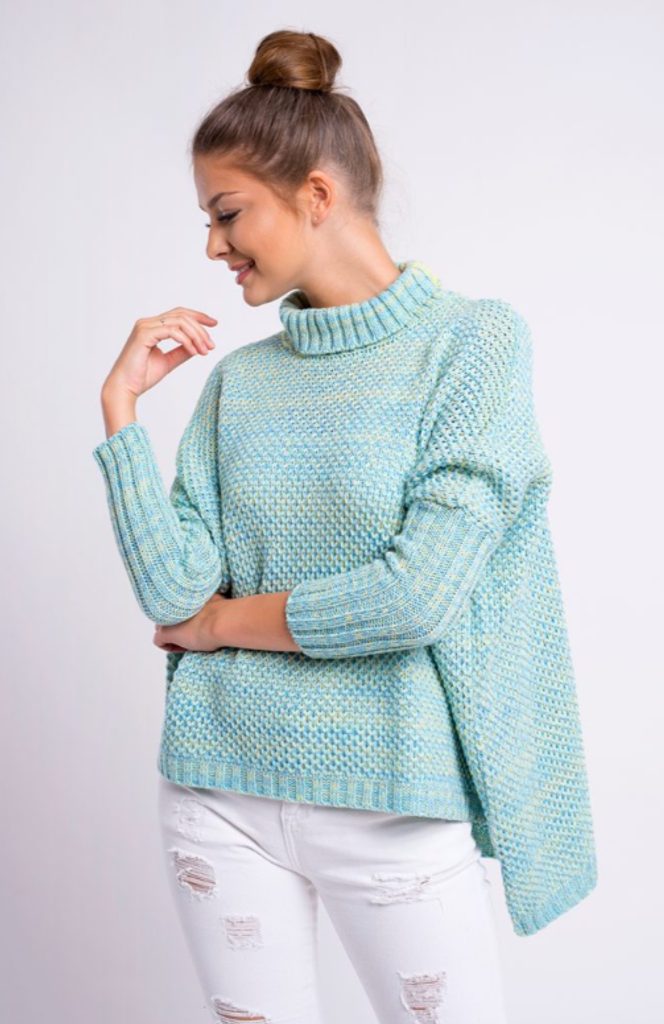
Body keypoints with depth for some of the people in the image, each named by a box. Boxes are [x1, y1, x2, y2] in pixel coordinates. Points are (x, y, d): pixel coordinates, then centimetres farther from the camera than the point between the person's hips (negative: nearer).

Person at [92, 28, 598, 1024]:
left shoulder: (473, 340, -7)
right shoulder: (237, 379, 6)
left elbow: (419, 595, -16)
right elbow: (174, 591, -1)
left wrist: (227, 618, -4)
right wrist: (121, 407, -4)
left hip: (393, 799, -3)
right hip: (220, 792, 4)